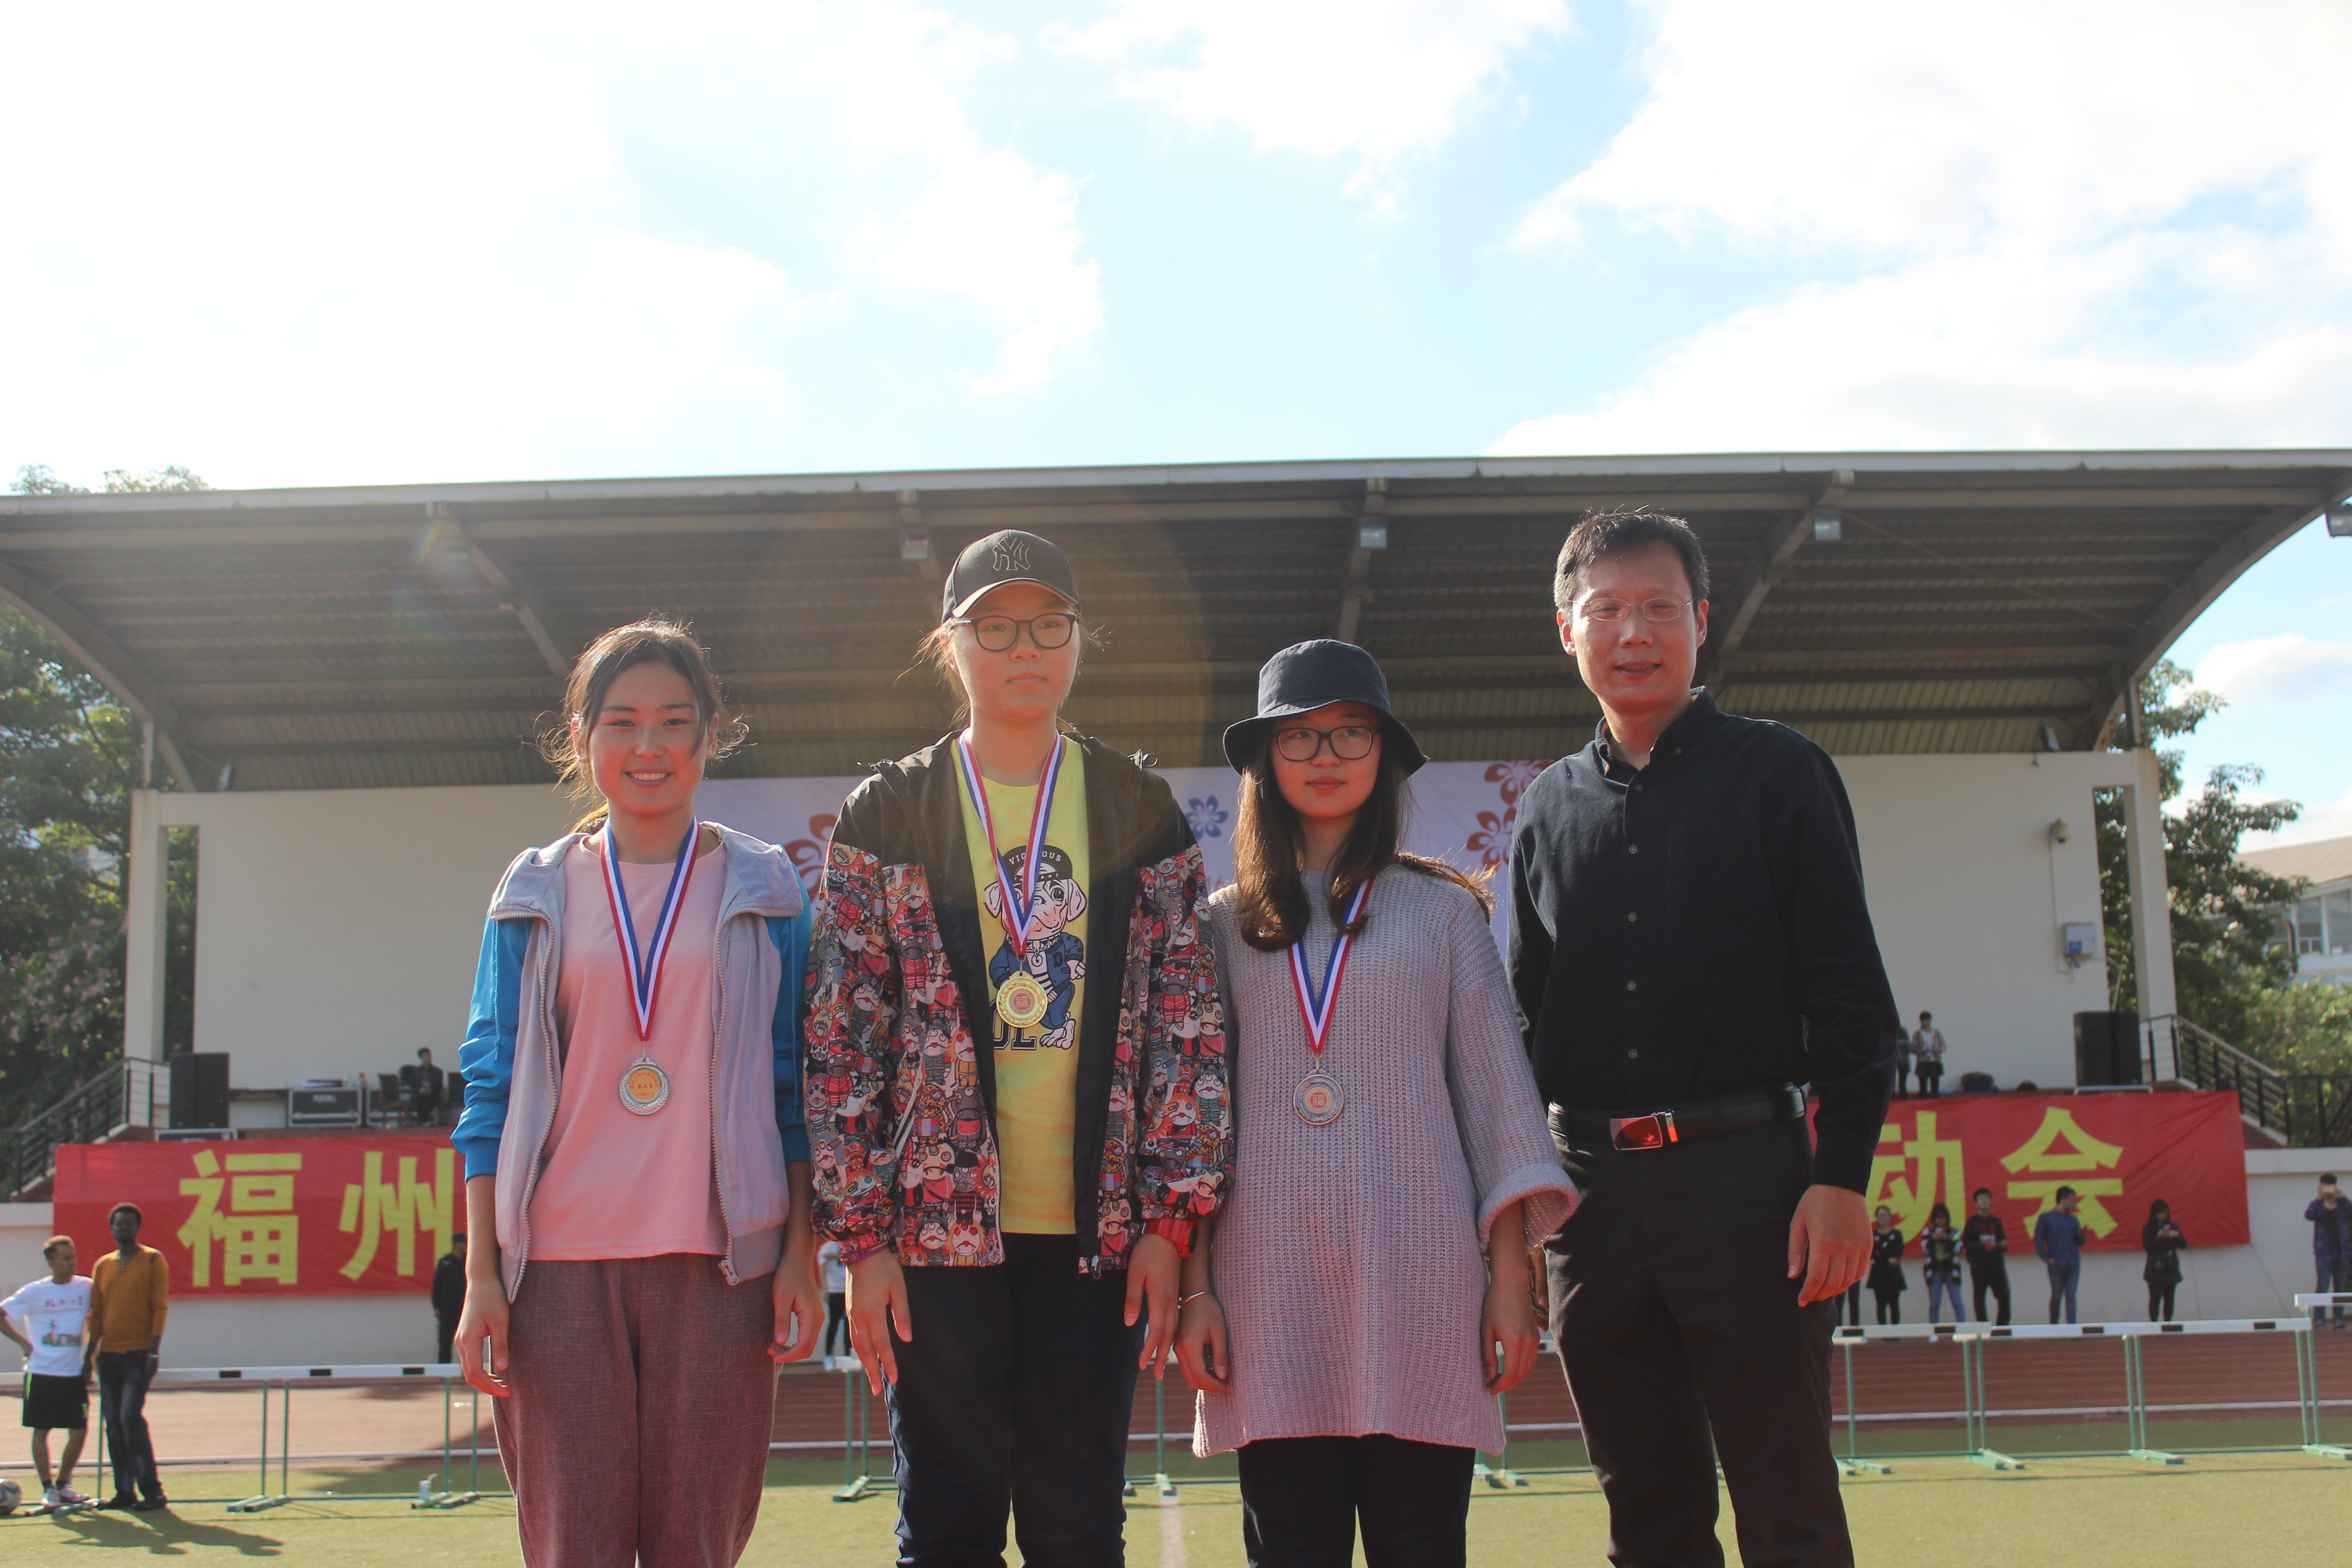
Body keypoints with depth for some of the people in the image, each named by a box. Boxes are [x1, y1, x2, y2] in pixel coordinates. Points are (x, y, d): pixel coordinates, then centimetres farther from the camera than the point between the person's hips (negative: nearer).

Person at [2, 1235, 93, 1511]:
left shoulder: (86, 1287, 1)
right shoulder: (35, 1292, -4)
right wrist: (23, 1342, -1)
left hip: (74, 1373, 2)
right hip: (41, 1373, -2)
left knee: (79, 1431, 0)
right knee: (42, 1431, 2)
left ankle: (63, 1484, 18)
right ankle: (48, 1489, 10)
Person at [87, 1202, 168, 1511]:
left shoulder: (153, 1260, -1)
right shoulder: (103, 1266, 14)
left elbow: (161, 1307, -6)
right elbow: (96, 1311, 16)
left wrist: (154, 1351, -13)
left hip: (139, 1355, -5)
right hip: (109, 1355, 5)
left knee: (131, 1417, -14)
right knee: (113, 1422, 5)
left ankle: (152, 1491, -7)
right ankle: (125, 1491, 11)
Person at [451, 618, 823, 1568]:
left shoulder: (761, 889, 8)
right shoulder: (536, 893, 10)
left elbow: (793, 1087, 8)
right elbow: (491, 1087, 9)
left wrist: (801, 1251, 0)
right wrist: (480, 1275, 2)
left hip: (718, 1259, 0)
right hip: (560, 1264, 1)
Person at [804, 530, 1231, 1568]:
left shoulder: (1139, 812, 8)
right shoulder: (886, 816, 4)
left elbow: (1189, 1024, 4)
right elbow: (842, 1038, 1)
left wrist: (1169, 1215, -3)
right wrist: (862, 1234, -5)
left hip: (1098, 1231, 1)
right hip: (940, 1224, -1)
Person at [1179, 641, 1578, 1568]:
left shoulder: (1443, 909, 10)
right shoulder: (1226, 924, 11)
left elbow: (1496, 1086, 7)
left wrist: (1511, 1277, 0)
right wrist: (1193, 1287, 2)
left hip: (1418, 1270, 0)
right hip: (1271, 1278, 1)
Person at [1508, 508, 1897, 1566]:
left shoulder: (1776, 772, 3)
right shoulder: (1549, 806, 14)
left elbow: (1847, 990, -2)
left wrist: (1841, 1173, -10)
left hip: (1743, 1171, -4)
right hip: (1590, 1187, 4)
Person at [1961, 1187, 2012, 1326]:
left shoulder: (1996, 1221, 13)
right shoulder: (1972, 1222, 2)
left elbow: (2003, 1241, 15)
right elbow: (1966, 1244, -5)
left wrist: (2003, 1245, -8)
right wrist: (1984, 1247, -15)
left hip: (1996, 1264, 3)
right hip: (1979, 1266, -3)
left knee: (2004, 1294, -4)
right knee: (1979, 1296, -1)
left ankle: (2003, 1324, 6)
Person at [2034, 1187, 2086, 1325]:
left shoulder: (2074, 1220, 12)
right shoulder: (2046, 1217, 0)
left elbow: (2080, 1243, 15)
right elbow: (2038, 1240, -2)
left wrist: (2081, 1235, -6)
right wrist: (2046, 1258, -8)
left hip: (2074, 1265, 3)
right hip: (2056, 1265, -3)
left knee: (2071, 1297, -3)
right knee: (2056, 1297, 4)